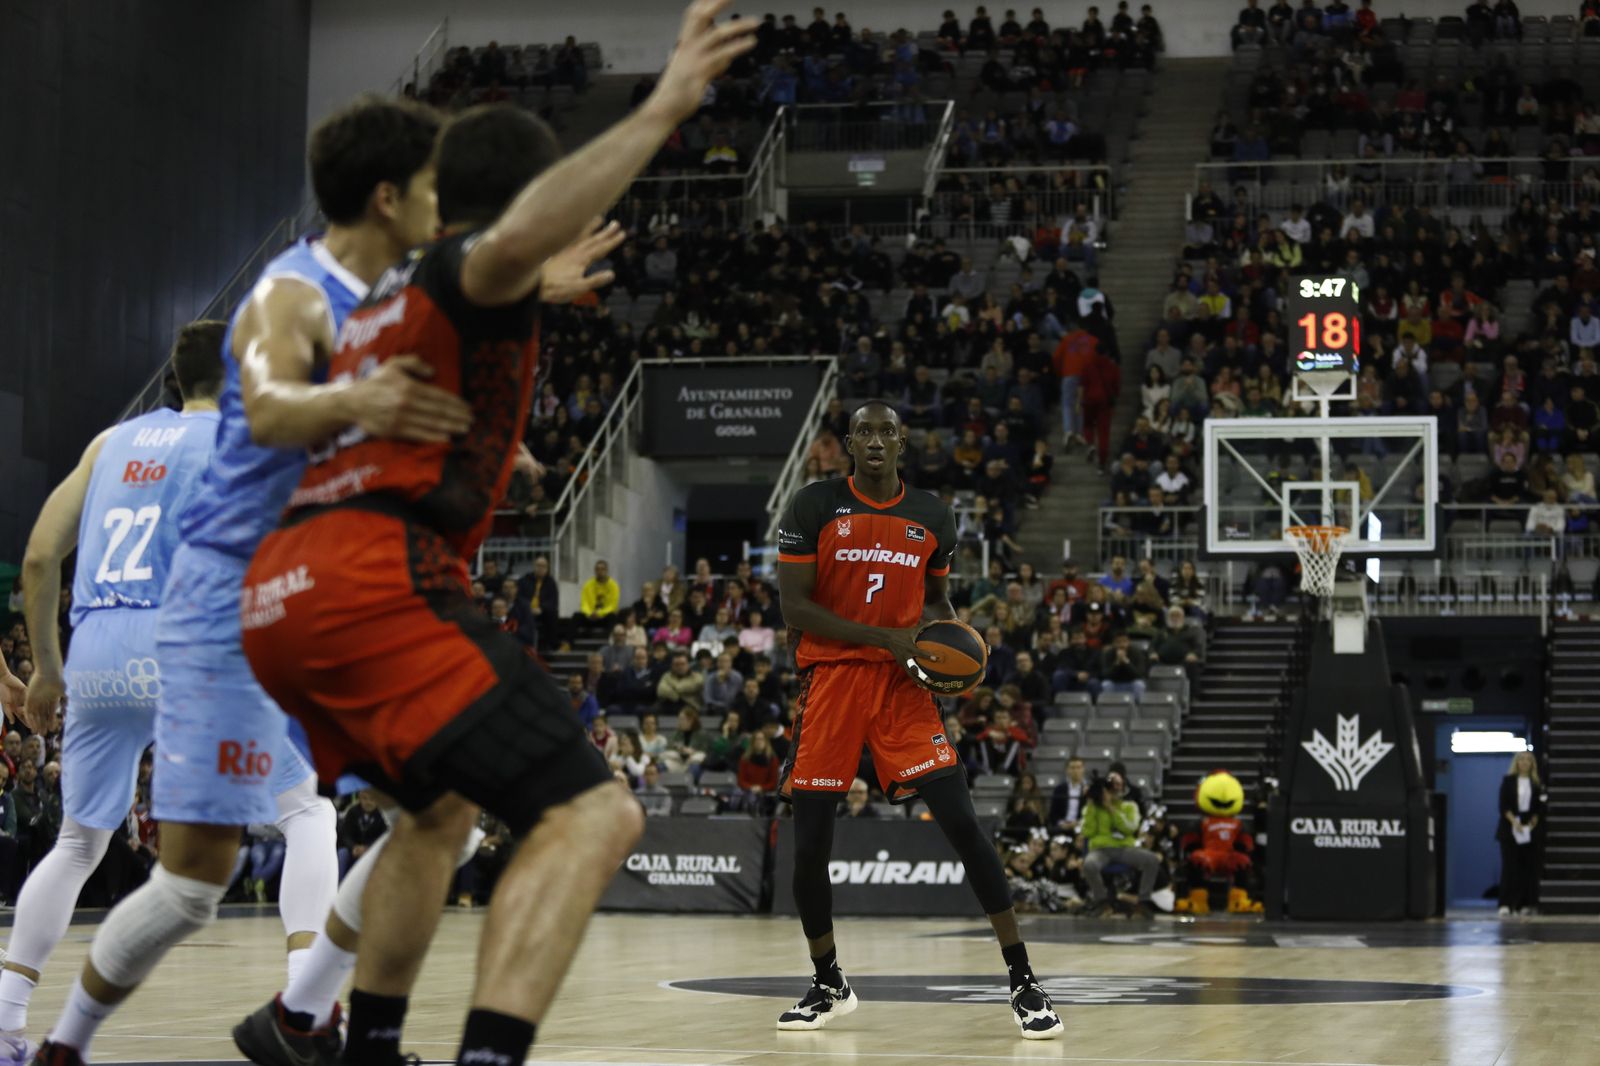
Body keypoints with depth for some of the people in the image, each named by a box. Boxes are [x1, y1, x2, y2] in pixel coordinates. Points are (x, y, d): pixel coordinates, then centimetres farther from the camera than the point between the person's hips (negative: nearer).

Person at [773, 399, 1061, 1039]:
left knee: (961, 823, -12)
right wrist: (886, 638, -16)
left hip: (903, 682, 1)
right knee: (810, 844, 1)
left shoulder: (932, 517, 7)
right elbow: (794, 608, -8)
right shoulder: (813, 508, -3)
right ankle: (828, 986, 22)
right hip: (831, 678, -1)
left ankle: (1023, 981, -7)